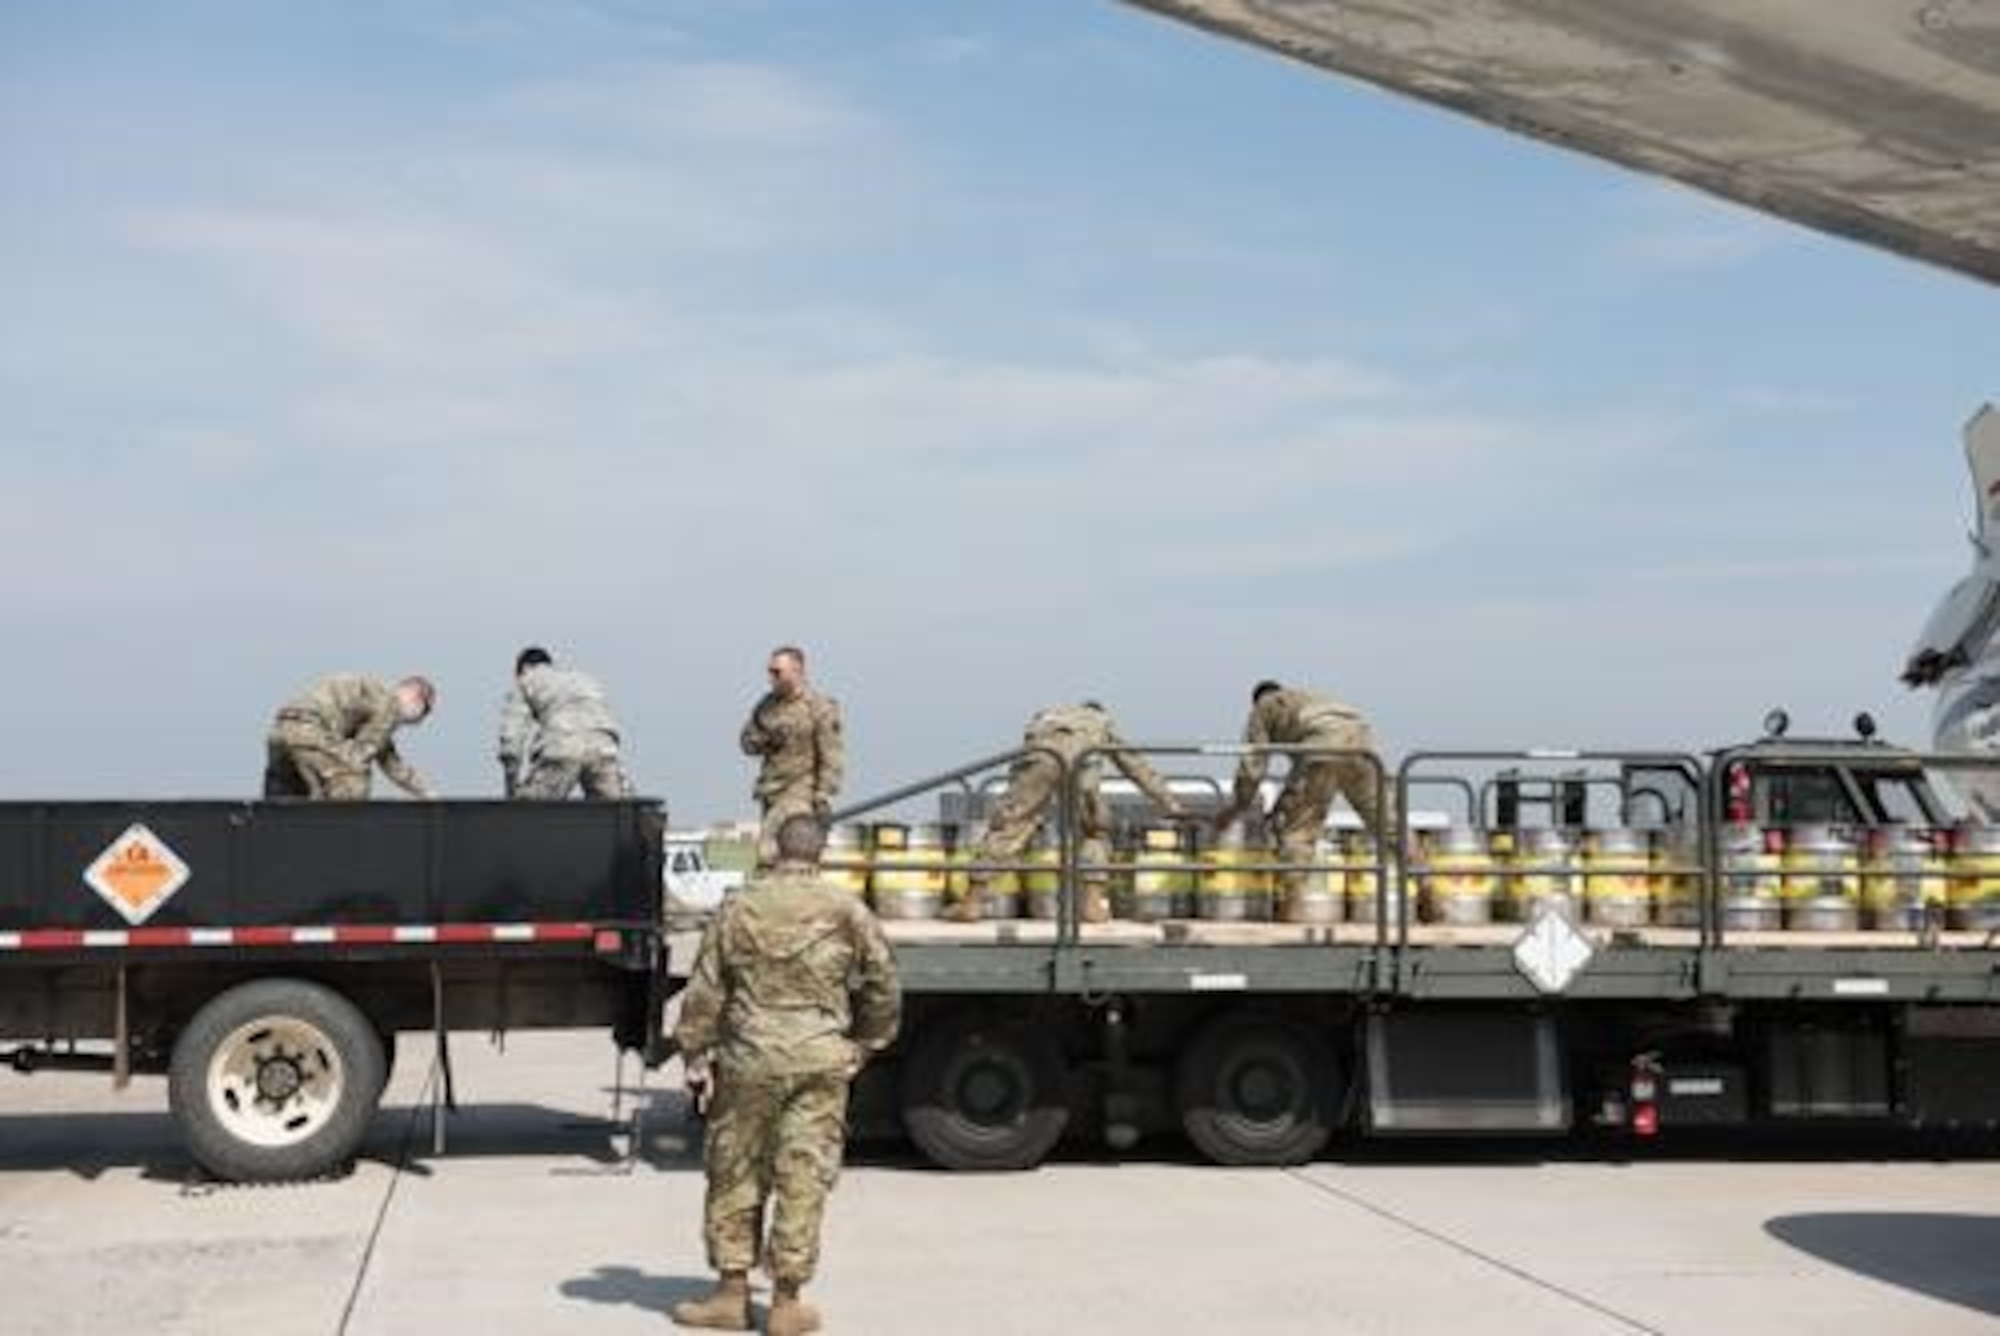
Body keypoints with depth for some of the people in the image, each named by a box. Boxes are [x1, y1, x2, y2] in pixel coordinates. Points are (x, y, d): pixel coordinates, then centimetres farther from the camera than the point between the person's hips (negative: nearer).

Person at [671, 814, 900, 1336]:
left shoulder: (739, 906, 2)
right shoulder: (846, 910, 0)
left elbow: (705, 990, 2)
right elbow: (882, 984, 5)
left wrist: (697, 1057, 9)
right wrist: (866, 1044, 19)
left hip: (750, 1058, 0)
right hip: (822, 1059, 0)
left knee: (735, 1175, 11)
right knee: (804, 1179, 4)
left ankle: (732, 1292, 15)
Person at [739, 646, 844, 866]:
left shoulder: (820, 708, -9)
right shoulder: (766, 705, 11)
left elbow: (832, 756, -12)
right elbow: (748, 743, 15)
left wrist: (824, 797, -18)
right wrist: (765, 740, -7)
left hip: (800, 792, -7)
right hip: (770, 790, 7)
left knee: (768, 845, -21)